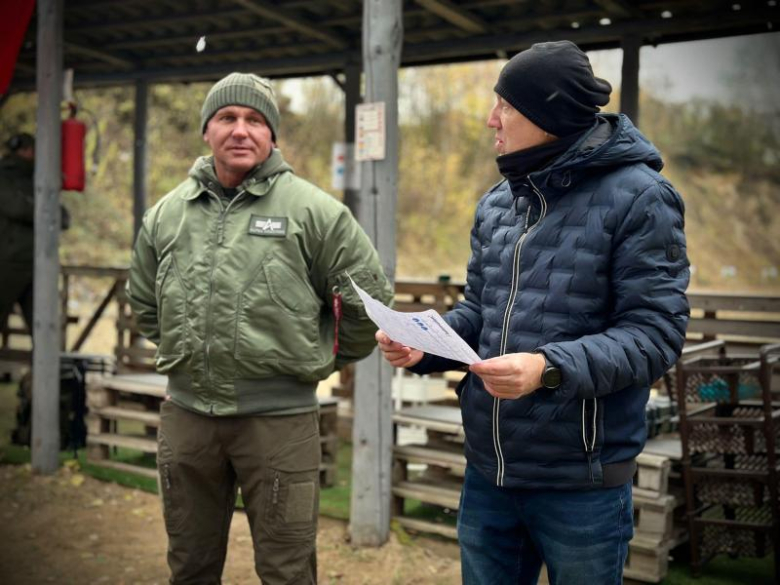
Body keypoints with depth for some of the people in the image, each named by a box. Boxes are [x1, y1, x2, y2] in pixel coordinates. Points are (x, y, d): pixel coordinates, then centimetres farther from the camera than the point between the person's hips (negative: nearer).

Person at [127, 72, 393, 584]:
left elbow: (369, 296, -1)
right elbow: (144, 301, 23)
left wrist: (317, 360, 5)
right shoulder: (167, 215, 7)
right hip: (186, 413, 4)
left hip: (279, 416, -4)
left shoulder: (312, 210, -6)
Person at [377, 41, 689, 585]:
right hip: (487, 470, 6)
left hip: (581, 480, -6)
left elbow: (655, 334, -17)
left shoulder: (638, 197, -12)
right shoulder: (496, 203, 8)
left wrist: (551, 367, -30)